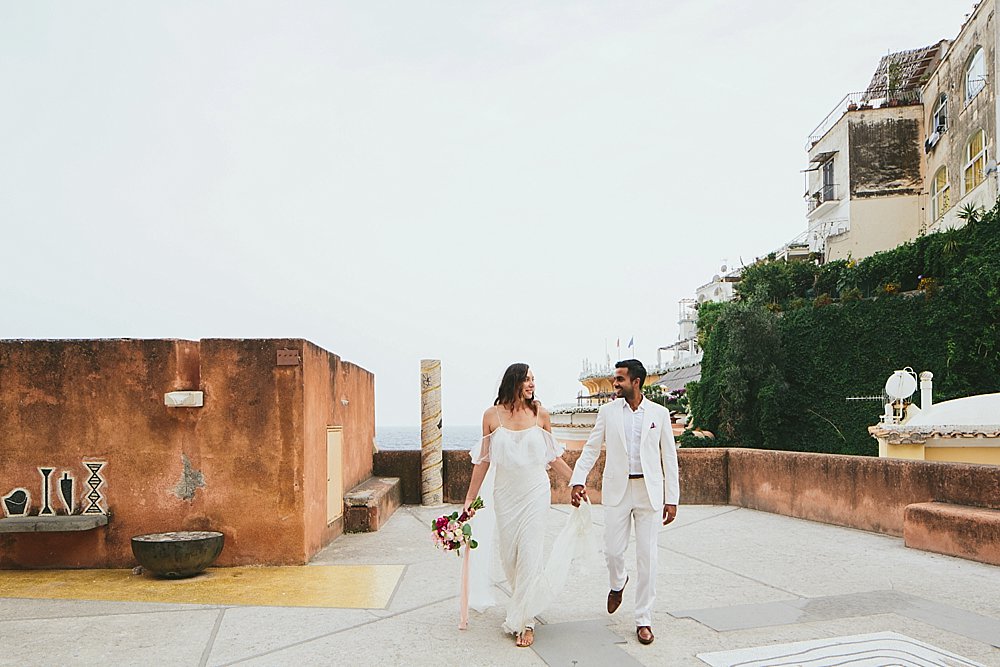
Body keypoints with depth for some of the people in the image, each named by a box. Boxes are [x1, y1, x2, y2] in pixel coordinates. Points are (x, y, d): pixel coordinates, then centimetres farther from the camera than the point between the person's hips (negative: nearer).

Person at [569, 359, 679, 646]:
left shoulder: (659, 413, 2)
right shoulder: (608, 411, 3)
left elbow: (669, 457, 4)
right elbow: (591, 448, 5)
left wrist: (671, 499, 1)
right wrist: (578, 481, -8)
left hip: (649, 491, -1)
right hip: (617, 490, 1)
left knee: (647, 555, 1)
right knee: (613, 550, 2)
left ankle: (643, 620, 13)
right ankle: (618, 583, 38)